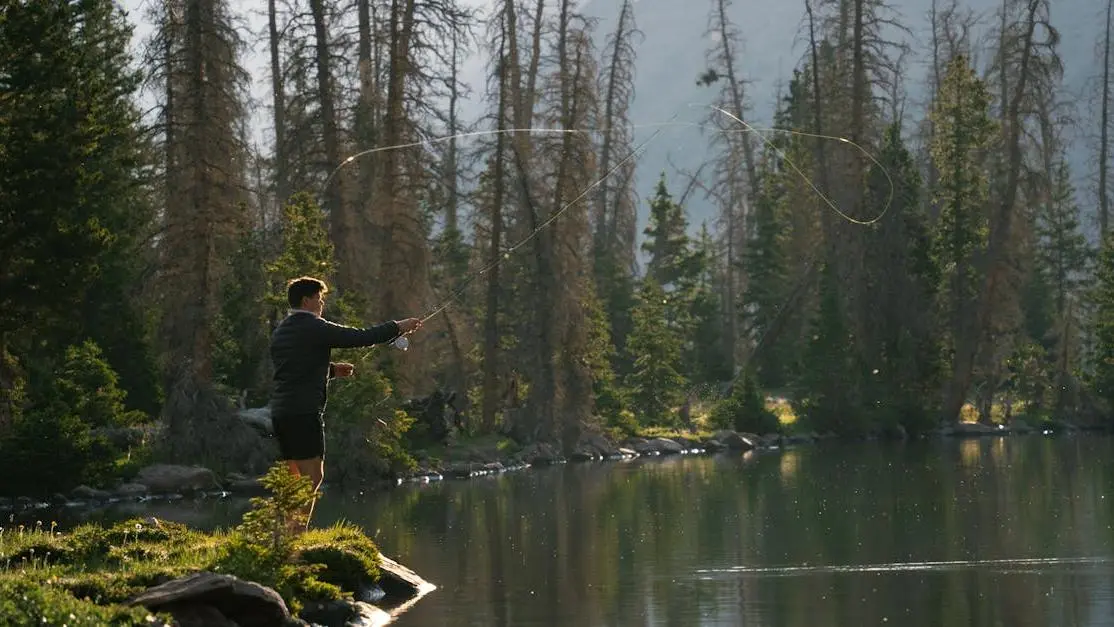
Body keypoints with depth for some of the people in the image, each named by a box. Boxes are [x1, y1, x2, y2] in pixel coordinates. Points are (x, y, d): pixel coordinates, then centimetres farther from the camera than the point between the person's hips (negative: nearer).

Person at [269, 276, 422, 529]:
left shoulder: (279, 332, 16)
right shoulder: (313, 328, -9)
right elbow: (360, 337, -8)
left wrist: (332, 370, 25)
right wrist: (398, 327, 3)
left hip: (280, 413, 9)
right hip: (304, 413, -9)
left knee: (299, 478, 13)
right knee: (312, 477, -7)